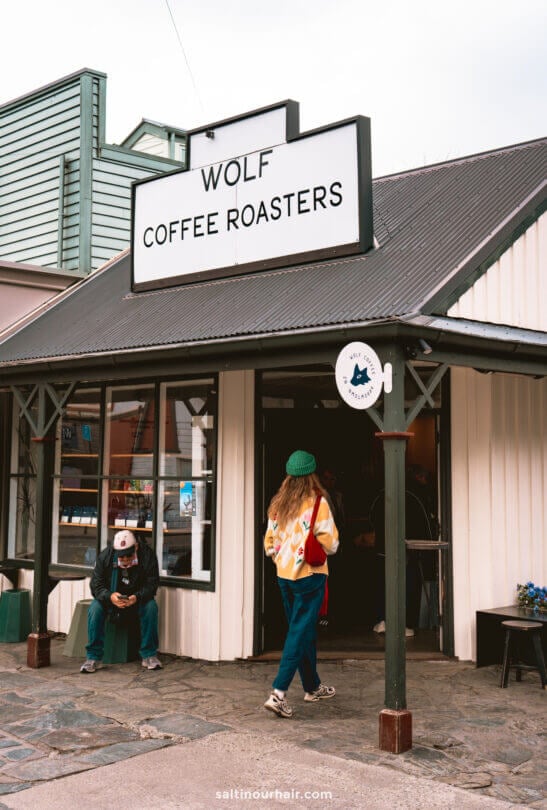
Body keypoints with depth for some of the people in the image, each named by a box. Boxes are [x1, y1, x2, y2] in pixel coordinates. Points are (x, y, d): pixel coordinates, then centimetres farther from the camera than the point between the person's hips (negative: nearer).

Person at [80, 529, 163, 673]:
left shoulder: (147, 554, -18)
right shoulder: (105, 556, -16)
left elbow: (152, 584, -17)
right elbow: (96, 585, -14)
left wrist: (137, 597, -37)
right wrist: (110, 596, -36)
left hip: (137, 598, 0)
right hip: (110, 598, 1)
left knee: (151, 607, -31)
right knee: (95, 608, -29)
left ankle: (149, 656, -19)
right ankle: (93, 657, -19)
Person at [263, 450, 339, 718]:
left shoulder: (277, 503, 5)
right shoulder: (317, 503, -11)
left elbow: (269, 544, 10)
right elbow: (330, 544, -13)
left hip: (283, 575, 6)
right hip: (310, 574, -6)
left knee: (303, 630, 18)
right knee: (300, 633, -3)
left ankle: (313, 687, 31)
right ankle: (278, 693, -12)